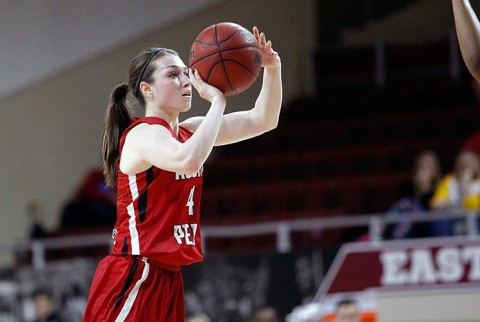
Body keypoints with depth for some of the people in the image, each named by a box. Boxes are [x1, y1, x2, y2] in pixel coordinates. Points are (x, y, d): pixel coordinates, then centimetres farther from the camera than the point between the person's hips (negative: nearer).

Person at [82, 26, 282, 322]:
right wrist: (217, 101, -25)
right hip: (133, 278, -9)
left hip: (167, 278, 9)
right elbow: (188, 161, -35)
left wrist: (272, 69, -5)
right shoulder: (143, 133, -12)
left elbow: (262, 121, 11)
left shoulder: (188, 131, 13)